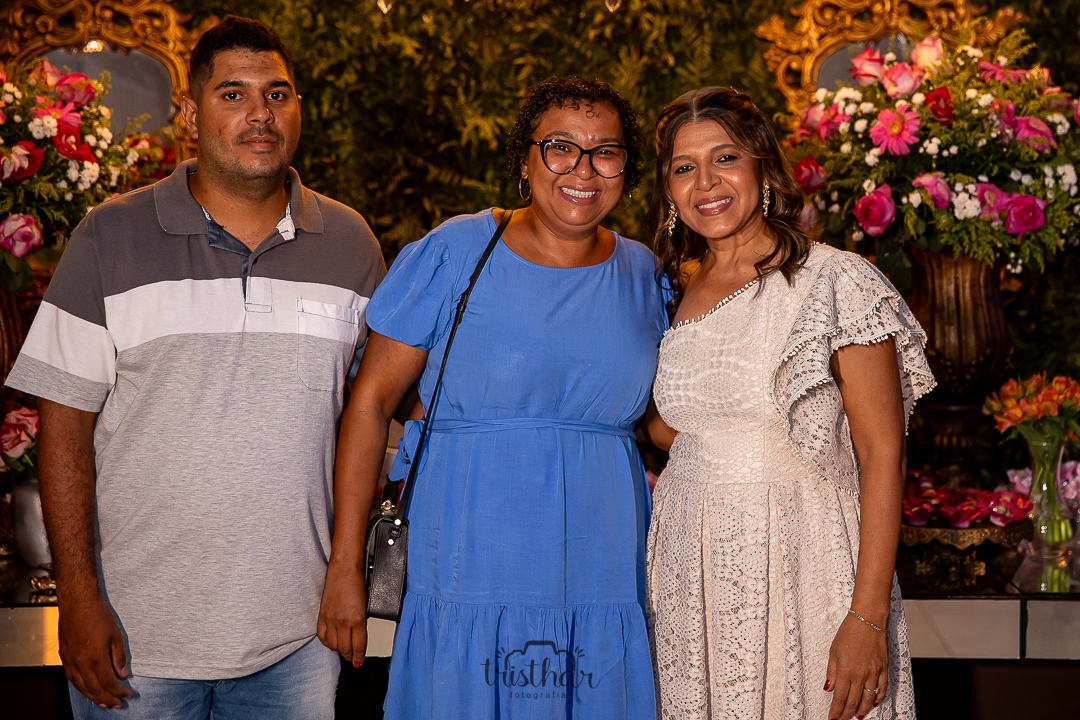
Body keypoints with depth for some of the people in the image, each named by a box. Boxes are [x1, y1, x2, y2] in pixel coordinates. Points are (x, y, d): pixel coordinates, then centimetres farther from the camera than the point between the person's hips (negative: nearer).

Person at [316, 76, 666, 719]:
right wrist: (345, 567, -6)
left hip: (606, 591, 4)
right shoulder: (454, 253, -4)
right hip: (469, 587, -3)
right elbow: (371, 401, -4)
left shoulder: (640, 274, 8)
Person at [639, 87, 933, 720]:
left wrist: (869, 618, -18)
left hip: (805, 571, -5)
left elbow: (882, 453, -12)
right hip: (695, 586, 5)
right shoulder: (681, 299, 11)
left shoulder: (836, 282, -7)